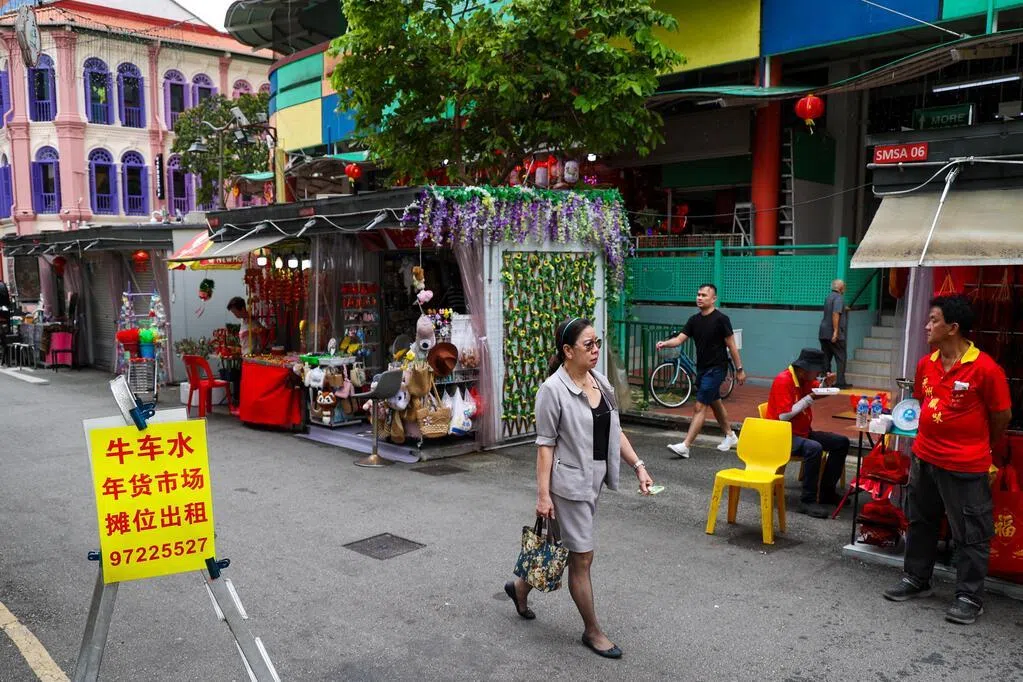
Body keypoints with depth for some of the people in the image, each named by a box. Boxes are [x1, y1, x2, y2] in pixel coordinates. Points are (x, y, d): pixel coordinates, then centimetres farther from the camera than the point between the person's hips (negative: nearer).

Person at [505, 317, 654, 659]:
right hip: (569, 483, -7)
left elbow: (615, 431, 11)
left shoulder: (601, 382, 5)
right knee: (582, 557, 3)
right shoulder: (553, 390, -15)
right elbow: (545, 444, -14)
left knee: (558, 544, 20)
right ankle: (592, 631, 20)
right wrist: (543, 494, -15)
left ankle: (520, 586, 44)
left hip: (593, 480, 7)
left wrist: (638, 466, 3)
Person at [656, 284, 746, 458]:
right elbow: (679, 339, -2)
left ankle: (685, 446, -12)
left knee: (700, 407, -10)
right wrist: (665, 343, -23)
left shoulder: (721, 319, -13)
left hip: (716, 369, -8)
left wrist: (739, 369, -7)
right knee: (715, 403, 21)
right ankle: (730, 436, 40)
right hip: (701, 368, 8)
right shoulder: (694, 320, 5)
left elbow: (731, 346, -9)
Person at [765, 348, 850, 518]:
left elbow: (819, 392, 23)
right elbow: (784, 416, -25)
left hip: (803, 432, 10)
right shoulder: (783, 380, -20)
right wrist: (810, 398, -22)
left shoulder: (806, 379, 5)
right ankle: (808, 501, -26)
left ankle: (826, 492, 10)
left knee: (841, 443, 6)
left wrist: (826, 383, -1)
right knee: (814, 448, -35)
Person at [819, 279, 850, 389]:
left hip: (824, 333, 8)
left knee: (826, 358, 9)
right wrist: (836, 331, -26)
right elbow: (835, 314, -23)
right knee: (840, 359, 1)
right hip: (834, 334, -8)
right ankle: (841, 382, 2)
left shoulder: (829, 296, 15)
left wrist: (844, 309, 45)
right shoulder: (839, 298, -11)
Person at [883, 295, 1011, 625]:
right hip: (925, 458, 7)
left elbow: (1002, 416, -7)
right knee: (921, 522, 19)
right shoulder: (925, 364, 1)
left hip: (965, 466, -7)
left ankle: (970, 597, 19)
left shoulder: (985, 368, -17)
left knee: (971, 533, 6)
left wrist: (978, 446, 6)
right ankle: (915, 579, 34)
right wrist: (930, 438, 16)